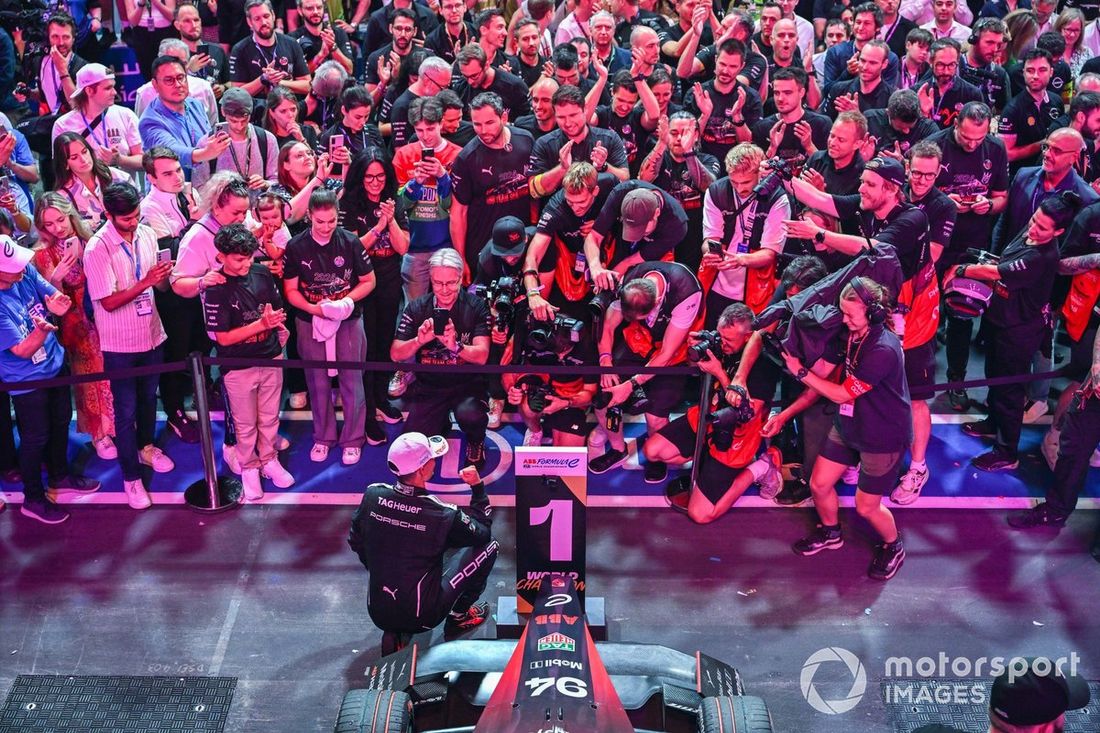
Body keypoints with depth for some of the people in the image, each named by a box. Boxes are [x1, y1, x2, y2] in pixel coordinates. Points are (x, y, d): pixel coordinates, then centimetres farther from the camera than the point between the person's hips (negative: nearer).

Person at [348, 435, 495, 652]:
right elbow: (482, 533, -2)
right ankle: (459, 617, 19)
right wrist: (478, 487, 5)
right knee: (489, 547, 7)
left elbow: (355, 542, 7)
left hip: (378, 615, 5)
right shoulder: (443, 515, -21)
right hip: (422, 617, -5)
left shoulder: (373, 494, -9)